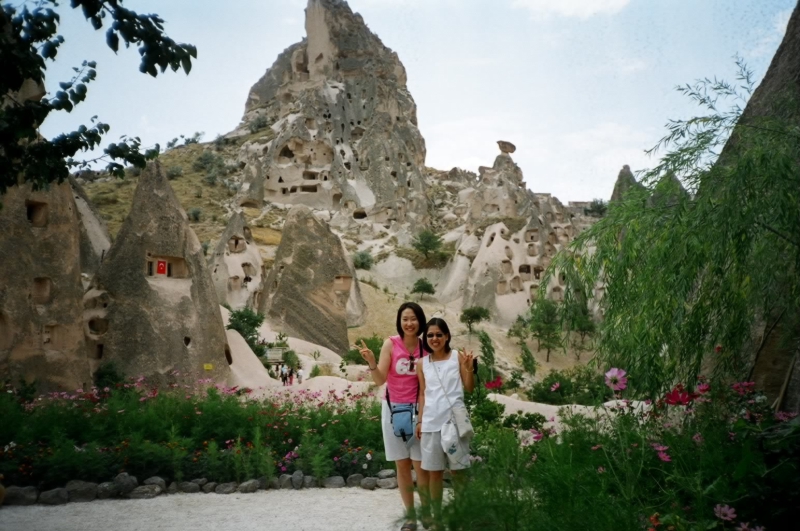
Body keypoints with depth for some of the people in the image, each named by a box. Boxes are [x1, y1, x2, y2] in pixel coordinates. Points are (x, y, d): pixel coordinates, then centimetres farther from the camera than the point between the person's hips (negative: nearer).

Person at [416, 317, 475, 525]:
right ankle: (437, 516, 18)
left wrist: (469, 368, -16)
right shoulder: (422, 363, 6)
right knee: (434, 471, 8)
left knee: (457, 470, 5)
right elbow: (422, 394, 11)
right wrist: (419, 421, 6)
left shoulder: (458, 356, 0)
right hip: (431, 423, 2)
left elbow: (469, 389, 0)